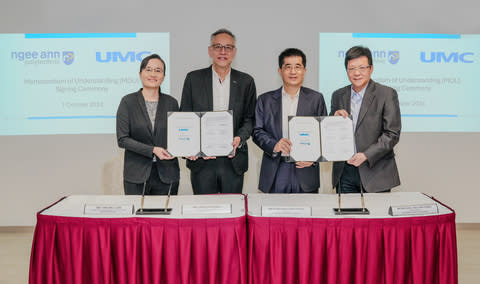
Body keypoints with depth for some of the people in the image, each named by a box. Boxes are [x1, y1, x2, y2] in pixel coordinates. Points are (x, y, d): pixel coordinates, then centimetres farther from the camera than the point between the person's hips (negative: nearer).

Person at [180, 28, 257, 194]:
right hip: (201, 160, -1)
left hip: (234, 160, 1)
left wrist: (239, 139, -13)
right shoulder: (194, 79, 4)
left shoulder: (246, 81, 7)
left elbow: (250, 119, 6)